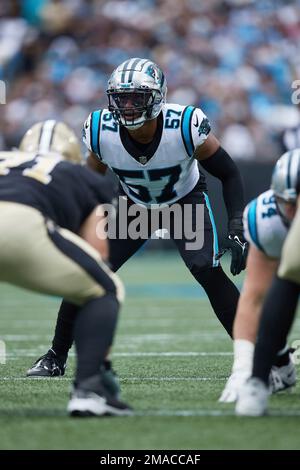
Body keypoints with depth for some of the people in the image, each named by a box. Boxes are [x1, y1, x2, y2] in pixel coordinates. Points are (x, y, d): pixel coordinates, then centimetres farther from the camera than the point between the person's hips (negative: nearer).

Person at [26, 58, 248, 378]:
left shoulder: (185, 127, -34)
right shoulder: (102, 132, -27)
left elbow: (229, 174, -19)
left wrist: (237, 229, -27)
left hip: (186, 201, -2)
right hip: (133, 205, 2)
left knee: (208, 272, -23)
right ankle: (55, 357, 10)